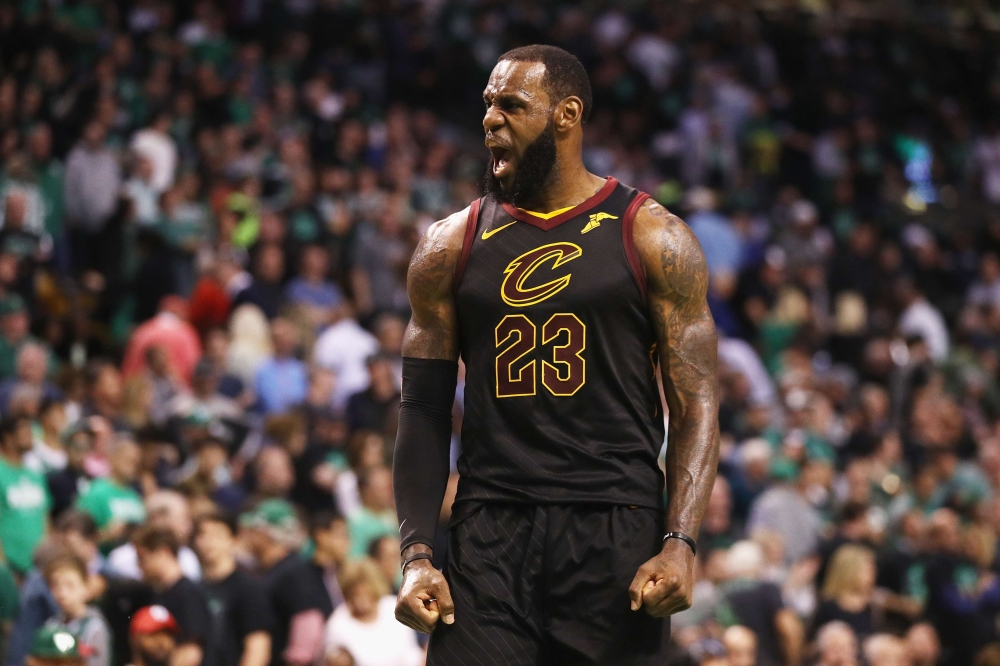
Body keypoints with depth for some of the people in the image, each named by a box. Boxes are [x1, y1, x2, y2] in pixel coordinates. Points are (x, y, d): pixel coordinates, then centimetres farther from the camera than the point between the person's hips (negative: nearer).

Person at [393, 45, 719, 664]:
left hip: (616, 531, -2)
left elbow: (697, 402, -1)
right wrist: (417, 556, 0)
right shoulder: (451, 246, 10)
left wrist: (681, 543, -13)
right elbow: (425, 411, 11)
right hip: (489, 537, 2)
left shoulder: (651, 237, 3)